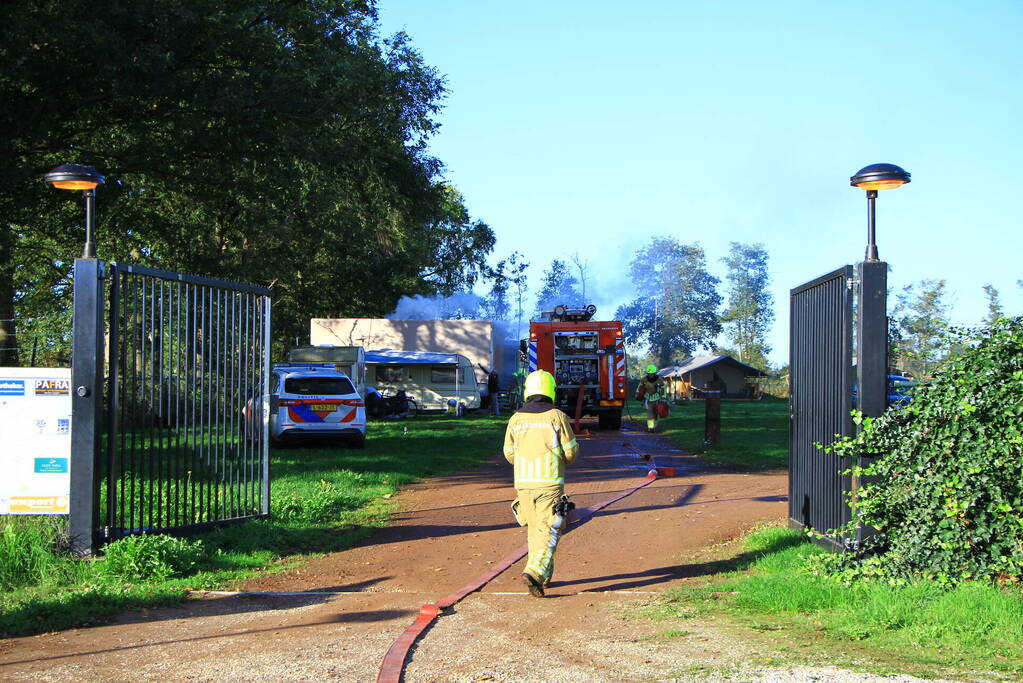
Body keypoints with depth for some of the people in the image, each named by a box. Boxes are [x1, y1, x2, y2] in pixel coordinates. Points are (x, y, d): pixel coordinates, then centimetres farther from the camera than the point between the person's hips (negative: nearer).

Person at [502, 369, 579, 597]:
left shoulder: (516, 419, 3)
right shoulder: (556, 417, -7)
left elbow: (509, 454, 9)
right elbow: (570, 452, -5)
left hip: (523, 482, 4)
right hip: (550, 482, -4)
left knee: (534, 529, 16)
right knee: (548, 531, -3)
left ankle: (544, 574, 23)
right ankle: (535, 571, -21)